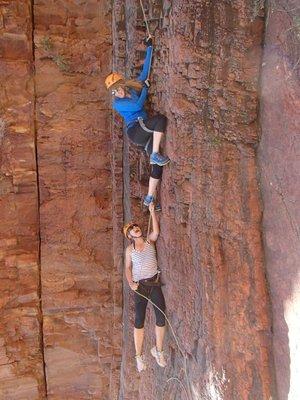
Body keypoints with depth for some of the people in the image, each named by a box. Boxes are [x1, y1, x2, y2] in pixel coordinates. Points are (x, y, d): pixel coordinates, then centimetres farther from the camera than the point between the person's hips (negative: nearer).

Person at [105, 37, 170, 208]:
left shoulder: (134, 88, 16)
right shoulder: (117, 103, 0)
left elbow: (145, 70, 18)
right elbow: (138, 105, -14)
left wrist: (150, 48, 16)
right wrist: (146, 87, -2)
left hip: (145, 133, 6)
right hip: (135, 131, -6)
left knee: (158, 165, -6)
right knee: (161, 119, -30)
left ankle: (149, 198, 1)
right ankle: (155, 154, -28)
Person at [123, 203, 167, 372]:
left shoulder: (150, 241, 5)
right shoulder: (130, 249, 5)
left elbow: (156, 231, -14)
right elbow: (128, 267, 6)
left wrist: (152, 211, -22)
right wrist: (130, 283, -10)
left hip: (155, 283, 1)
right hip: (140, 285, -1)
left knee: (161, 318, -2)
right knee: (139, 321, -2)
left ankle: (158, 350, 16)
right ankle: (139, 356, 9)